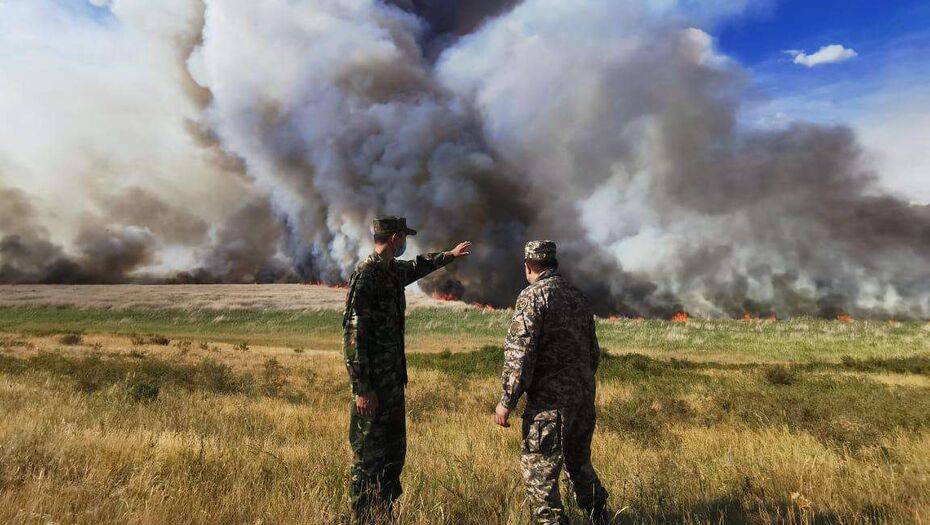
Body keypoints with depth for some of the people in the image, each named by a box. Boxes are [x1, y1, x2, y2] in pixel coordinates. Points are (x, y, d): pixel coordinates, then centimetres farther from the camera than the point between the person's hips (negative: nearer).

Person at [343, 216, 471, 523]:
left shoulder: (394, 271, 10)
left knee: (395, 450, 18)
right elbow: (353, 336, -21)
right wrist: (362, 390, -22)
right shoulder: (365, 276, -18)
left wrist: (450, 255, 44)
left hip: (394, 379, 10)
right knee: (369, 454, 2)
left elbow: (417, 267, 34)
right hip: (373, 384, -10)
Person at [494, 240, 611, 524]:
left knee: (538, 469, 4)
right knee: (579, 462, 23)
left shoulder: (533, 296, -11)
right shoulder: (578, 296, 12)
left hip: (550, 400, -8)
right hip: (584, 397, 8)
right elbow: (593, 351, 18)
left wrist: (507, 401, -13)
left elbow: (519, 352, -18)